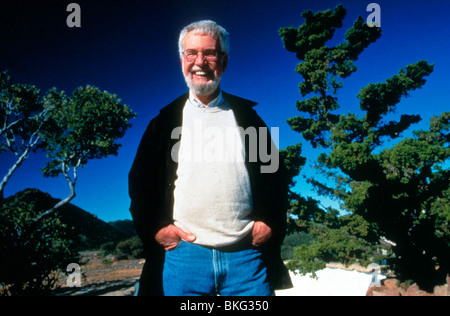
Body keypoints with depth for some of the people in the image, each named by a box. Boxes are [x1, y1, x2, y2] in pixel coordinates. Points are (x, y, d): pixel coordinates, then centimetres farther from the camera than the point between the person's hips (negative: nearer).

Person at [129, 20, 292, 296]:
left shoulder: (246, 116, 13)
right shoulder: (166, 120, 11)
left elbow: (275, 172, 12)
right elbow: (140, 181, 11)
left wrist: (270, 222, 0)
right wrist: (154, 228, -2)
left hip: (247, 255, 1)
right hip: (181, 253, 0)